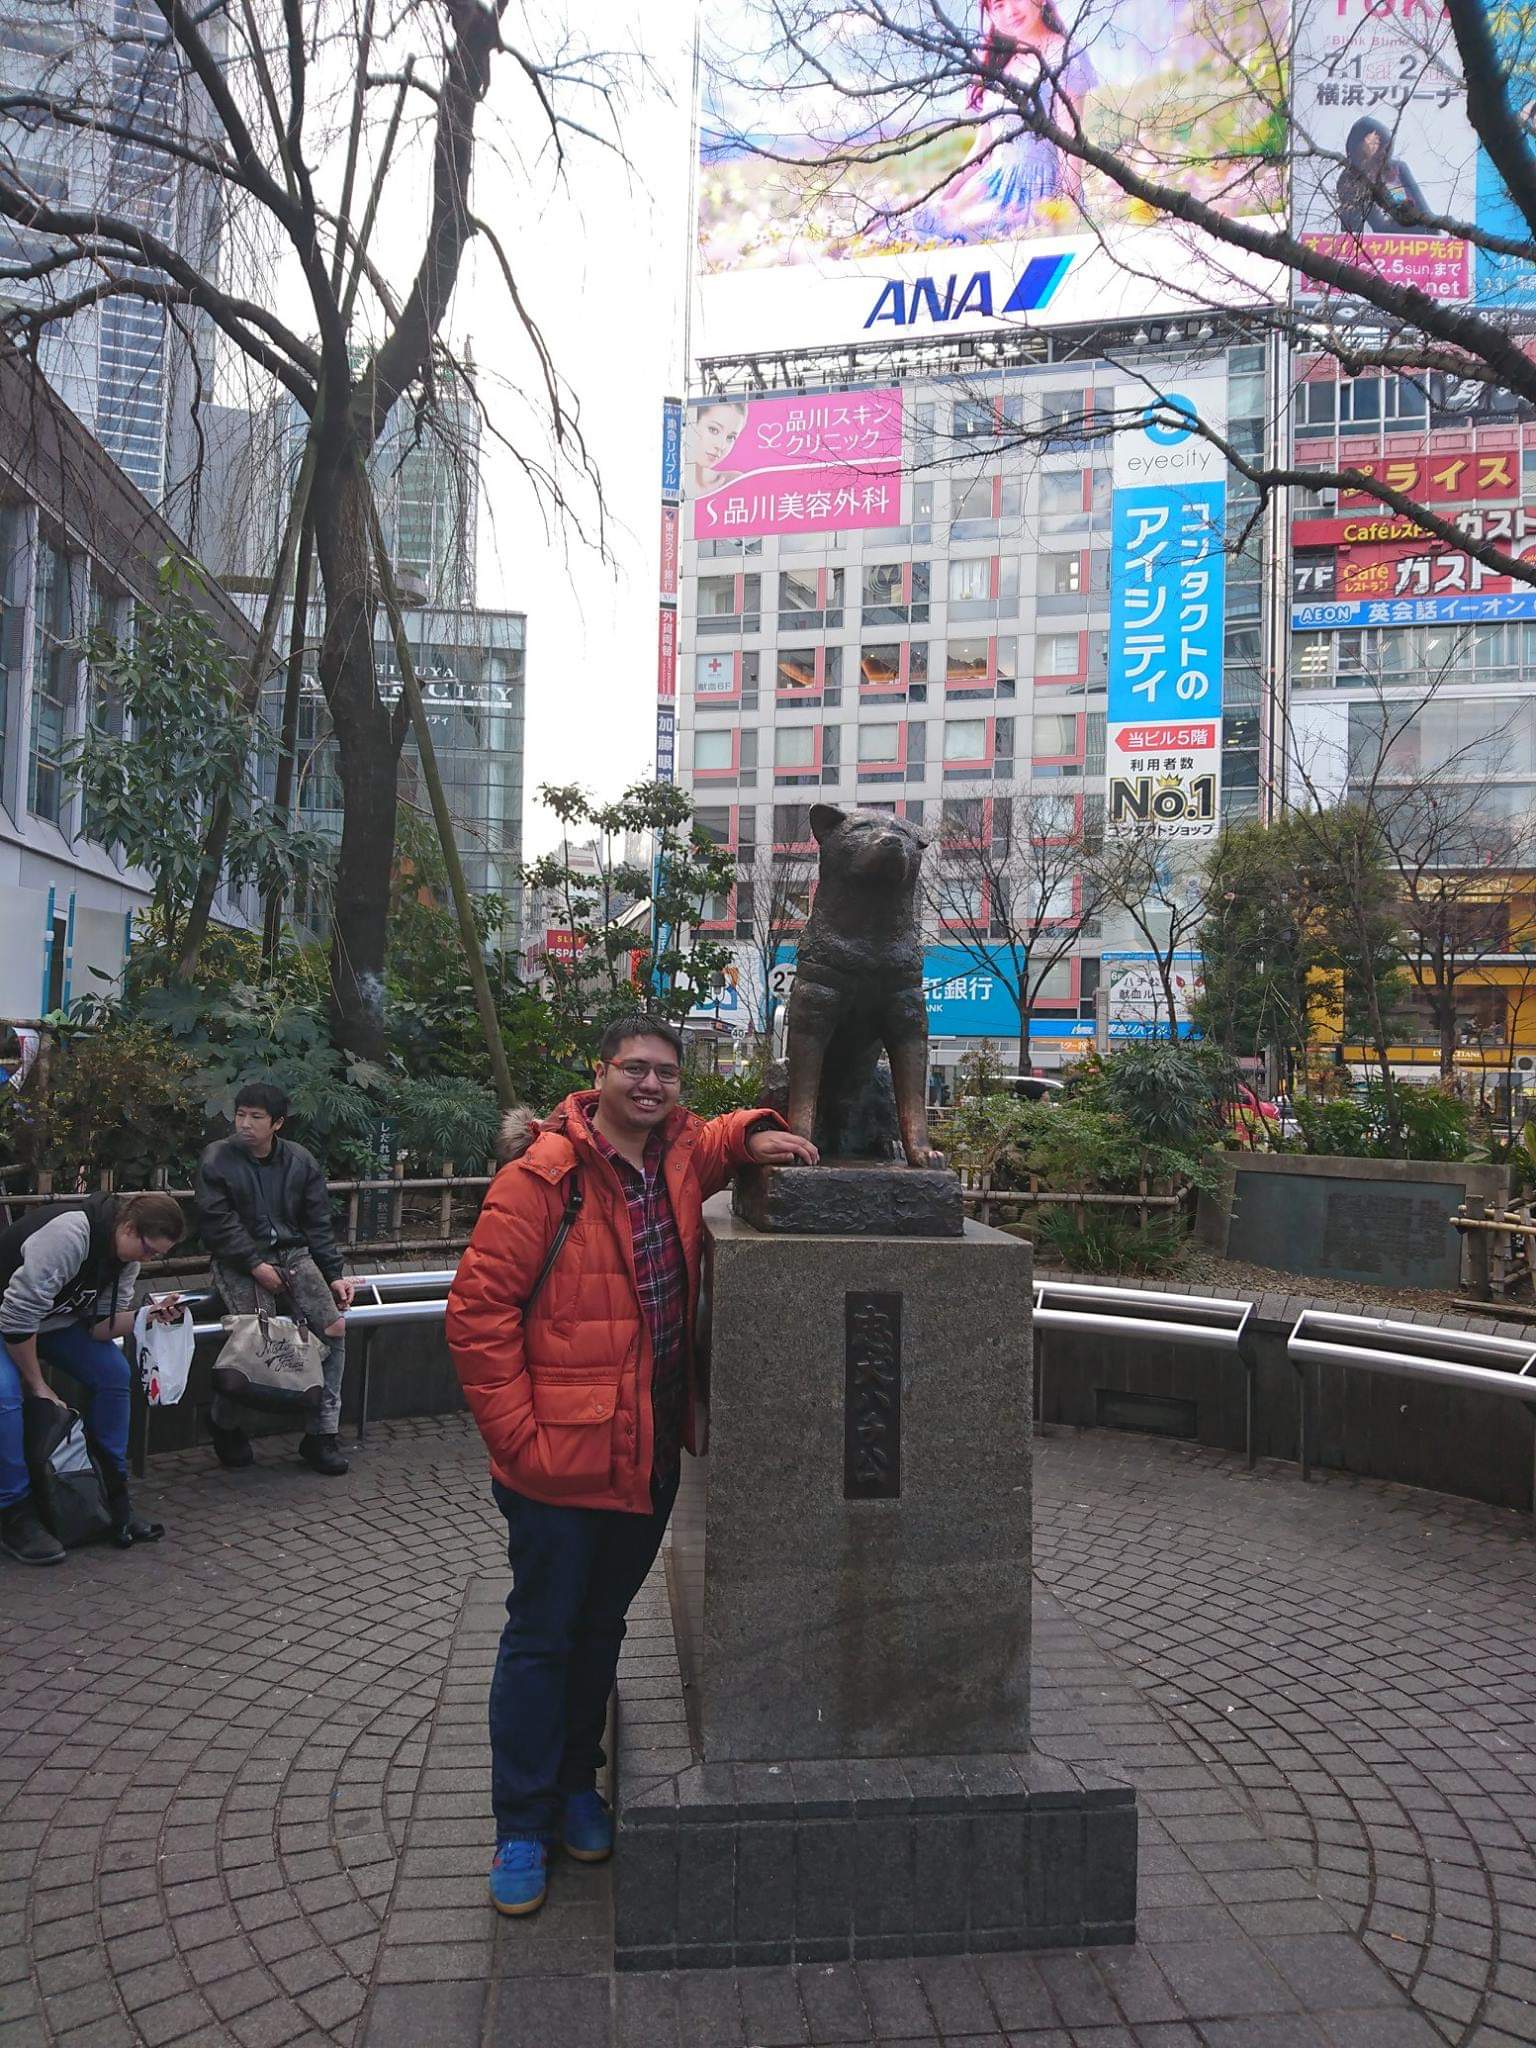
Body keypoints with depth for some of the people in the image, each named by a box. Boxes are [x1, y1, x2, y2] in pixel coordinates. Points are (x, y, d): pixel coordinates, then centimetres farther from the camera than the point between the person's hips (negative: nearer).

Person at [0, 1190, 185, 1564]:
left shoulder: (127, 1254, -11)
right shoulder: (68, 1234, -37)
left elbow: (99, 1325, -11)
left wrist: (149, 1316, -30)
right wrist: (37, 1385, -23)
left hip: (56, 1317, 7)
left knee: (113, 1373, -10)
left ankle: (114, 1496, 0)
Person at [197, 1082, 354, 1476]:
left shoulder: (301, 1162, 8)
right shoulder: (217, 1159, -1)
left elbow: (318, 1224, 10)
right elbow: (217, 1222, -7)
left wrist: (334, 1275, 3)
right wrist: (256, 1265, -15)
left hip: (293, 1253, 4)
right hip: (239, 1260, -3)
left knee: (334, 1326, -16)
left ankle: (322, 1435, -6)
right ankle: (223, 1422, 6)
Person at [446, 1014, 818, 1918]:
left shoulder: (680, 1150, 2)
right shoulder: (545, 1174, -16)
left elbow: (720, 1138, 25)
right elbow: (478, 1309, -15)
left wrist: (759, 1136, 1)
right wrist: (517, 1429, -16)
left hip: (652, 1451, 6)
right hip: (563, 1457, -6)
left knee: (602, 1625, 21)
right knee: (543, 1636, 9)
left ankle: (576, 1785, 40)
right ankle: (522, 1826, 27)